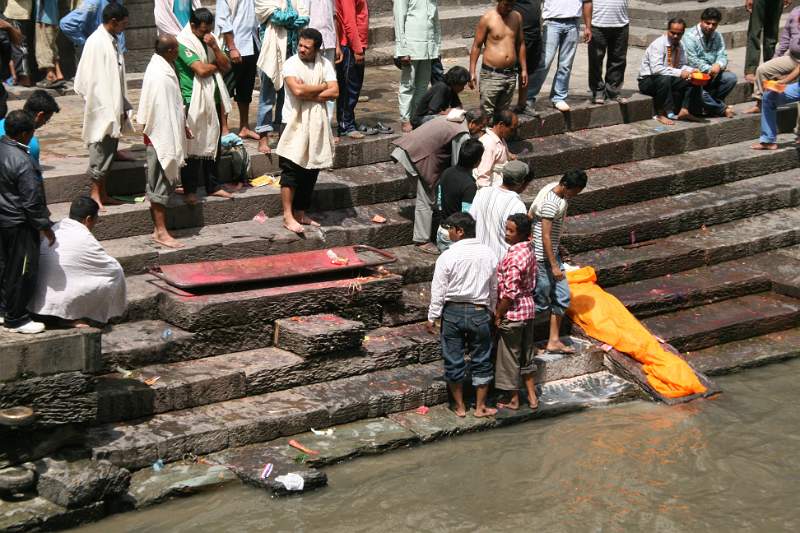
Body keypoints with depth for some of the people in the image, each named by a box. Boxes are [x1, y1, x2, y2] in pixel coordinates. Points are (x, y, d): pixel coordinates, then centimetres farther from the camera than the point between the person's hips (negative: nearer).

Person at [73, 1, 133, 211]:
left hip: (113, 108, 9)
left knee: (109, 151, 12)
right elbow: (94, 80, -19)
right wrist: (109, 110, -20)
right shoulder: (96, 43, -17)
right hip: (102, 109, -9)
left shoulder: (112, 41, 10)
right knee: (101, 152, -2)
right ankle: (95, 194, 7)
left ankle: (102, 194, 19)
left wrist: (122, 107, 14)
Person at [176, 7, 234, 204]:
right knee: (192, 146, -2)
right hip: (193, 101, -7)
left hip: (212, 99, 7)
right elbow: (201, 70, -23)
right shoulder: (184, 42, -13)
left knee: (212, 144, 12)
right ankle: (190, 190, 5)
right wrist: (217, 65, -3)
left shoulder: (210, 39, 11)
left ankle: (212, 186, 22)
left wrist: (214, 47, -10)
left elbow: (226, 66, 4)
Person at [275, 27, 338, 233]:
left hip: (317, 124, 4)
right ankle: (288, 216, -4)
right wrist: (322, 87, -9)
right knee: (290, 169, -7)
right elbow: (297, 90, -22)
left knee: (311, 171, 9)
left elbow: (334, 93, -7)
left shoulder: (325, 65, 4)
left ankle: (300, 214, 19)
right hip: (295, 123, -4)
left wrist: (309, 93, -15)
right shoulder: (291, 64, -7)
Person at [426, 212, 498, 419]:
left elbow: (438, 291, -10)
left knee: (454, 360, 10)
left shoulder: (448, 256, -13)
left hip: (453, 311, -2)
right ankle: (480, 407, 19)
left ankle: (459, 406, 19)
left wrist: (432, 318, -2)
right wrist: (492, 312, 21)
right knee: (481, 360, 13)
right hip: (479, 312, 2)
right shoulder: (488, 255, -2)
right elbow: (494, 289, 7)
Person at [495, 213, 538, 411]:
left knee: (510, 356, 6)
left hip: (513, 312, -9)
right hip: (528, 307, 9)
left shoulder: (513, 257, -24)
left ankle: (513, 400, 17)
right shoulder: (528, 250, 4)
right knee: (526, 353, 18)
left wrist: (498, 315, -14)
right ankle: (532, 396, 25)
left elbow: (510, 293, -25)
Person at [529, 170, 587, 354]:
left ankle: (554, 341, 15)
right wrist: (554, 266, -25)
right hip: (542, 257, -10)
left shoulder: (553, 188, 3)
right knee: (541, 302, 1)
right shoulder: (551, 203, -26)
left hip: (552, 253, 10)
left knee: (562, 296, 10)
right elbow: (545, 236, -26)